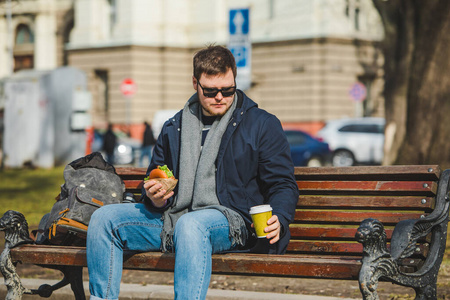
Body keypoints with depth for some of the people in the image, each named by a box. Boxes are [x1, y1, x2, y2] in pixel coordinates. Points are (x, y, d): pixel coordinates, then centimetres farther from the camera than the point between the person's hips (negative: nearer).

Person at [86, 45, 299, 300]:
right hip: (172, 218, 6)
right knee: (104, 217, -10)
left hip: (230, 220, -5)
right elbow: (156, 176, 29)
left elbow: (284, 185, 3)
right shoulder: (174, 128, 20)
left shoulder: (263, 125, 7)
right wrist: (155, 199, 3)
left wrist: (278, 219, -19)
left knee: (190, 225, -40)